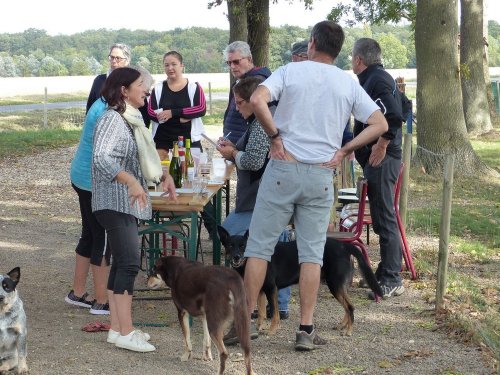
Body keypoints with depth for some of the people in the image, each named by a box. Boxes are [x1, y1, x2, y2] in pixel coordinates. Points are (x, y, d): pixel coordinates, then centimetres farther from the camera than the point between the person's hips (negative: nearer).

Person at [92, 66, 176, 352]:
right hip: (115, 203, -10)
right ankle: (125, 332, -10)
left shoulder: (132, 119, 15)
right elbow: (101, 157, -27)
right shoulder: (112, 119, -14)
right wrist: (132, 182, -33)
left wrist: (163, 175, 16)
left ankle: (117, 328, 13)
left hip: (127, 203, 10)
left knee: (122, 263, 9)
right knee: (129, 263, -12)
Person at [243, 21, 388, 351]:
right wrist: (344, 151, 3)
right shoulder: (349, 84, 6)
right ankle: (306, 330, 5)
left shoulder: (290, 71, -2)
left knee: (260, 246, 6)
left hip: (284, 169, -2)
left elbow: (257, 100, -18)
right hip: (322, 175, 2)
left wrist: (274, 136, -7)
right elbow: (380, 124, 2)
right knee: (312, 253, 6)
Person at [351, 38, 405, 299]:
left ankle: (392, 280, -6)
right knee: (382, 218, 15)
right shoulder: (376, 78, 18)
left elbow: (394, 117, -27)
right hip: (376, 158, 11)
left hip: (381, 159, -11)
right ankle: (385, 273, 23)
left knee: (384, 219, -8)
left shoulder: (376, 80, -13)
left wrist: (380, 147, -20)